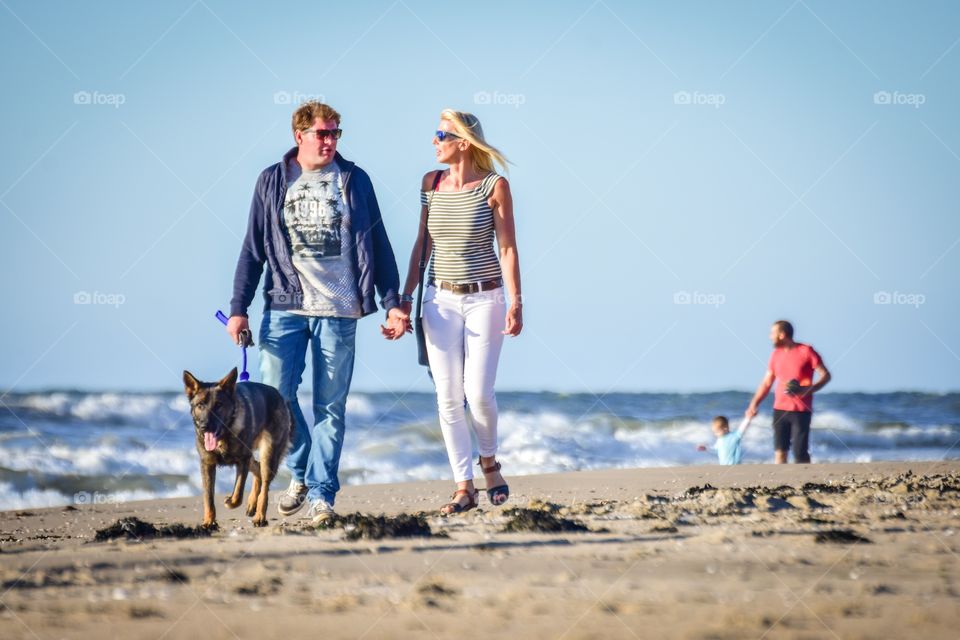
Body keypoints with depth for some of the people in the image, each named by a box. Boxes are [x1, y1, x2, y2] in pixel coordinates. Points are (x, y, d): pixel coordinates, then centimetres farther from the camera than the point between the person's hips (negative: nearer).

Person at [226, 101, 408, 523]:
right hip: (285, 306, 1)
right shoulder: (273, 181, 8)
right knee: (276, 392, -7)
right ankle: (300, 471, 16)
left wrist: (393, 303, 4)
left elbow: (378, 246, 9)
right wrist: (239, 307, 5)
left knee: (330, 407, 0)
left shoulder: (354, 180, 7)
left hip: (338, 311, -1)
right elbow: (253, 248, 11)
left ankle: (321, 492, 6)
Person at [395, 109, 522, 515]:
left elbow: (508, 248, -6)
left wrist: (515, 303, -11)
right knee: (448, 397, -1)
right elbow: (423, 244, 12)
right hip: (441, 299, 4)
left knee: (478, 392, -9)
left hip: (485, 299, -4)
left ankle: (489, 461, 20)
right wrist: (405, 298, 9)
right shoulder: (431, 183, 5)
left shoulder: (494, 186, -7)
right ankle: (464, 487, 4)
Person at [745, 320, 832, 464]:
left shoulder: (806, 351, -5)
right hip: (780, 409, 5)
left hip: (801, 411, -5)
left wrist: (807, 389, -21)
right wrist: (753, 405, 5)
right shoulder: (776, 354, 11)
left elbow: (826, 375, -6)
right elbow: (766, 383, 15)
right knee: (779, 452, -4)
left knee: (800, 454, -6)